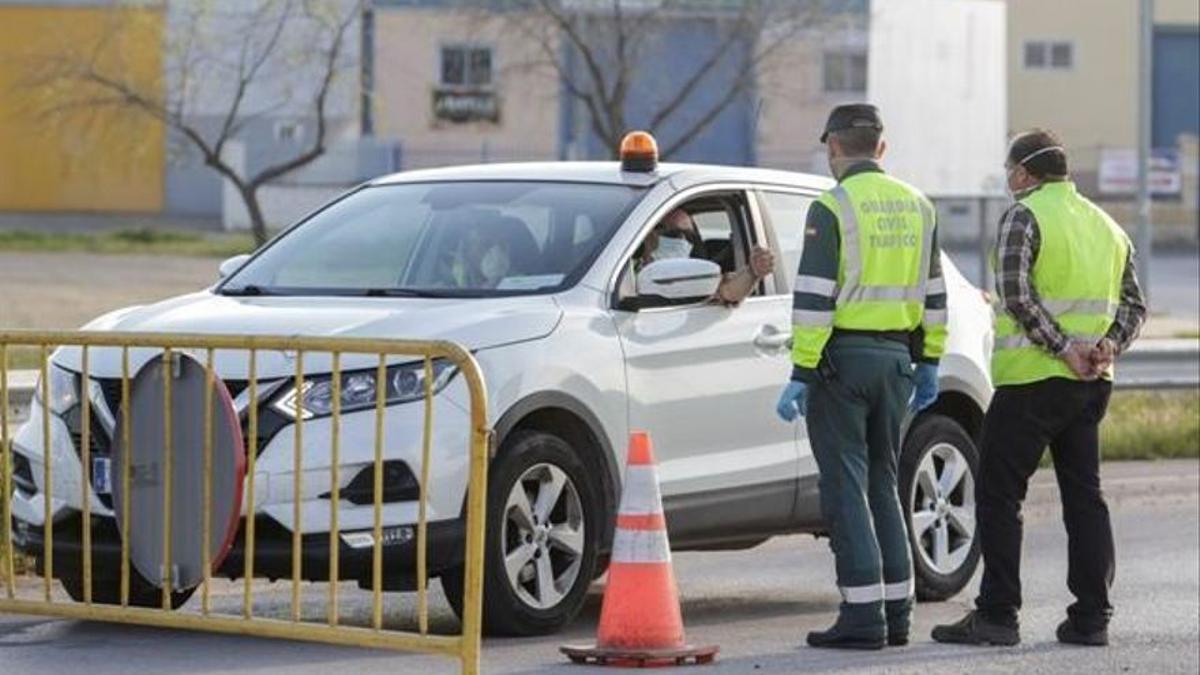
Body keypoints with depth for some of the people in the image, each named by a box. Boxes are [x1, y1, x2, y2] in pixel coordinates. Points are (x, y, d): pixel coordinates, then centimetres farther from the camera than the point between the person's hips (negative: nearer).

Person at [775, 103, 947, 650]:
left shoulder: (833, 207, -11)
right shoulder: (916, 206, 11)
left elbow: (814, 297, -15)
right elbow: (933, 293, 14)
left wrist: (801, 374, -14)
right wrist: (929, 364, 20)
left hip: (843, 358, -7)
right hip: (896, 358, 7)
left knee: (846, 486, -3)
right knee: (882, 483, 15)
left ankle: (863, 615, -6)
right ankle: (896, 610, 14)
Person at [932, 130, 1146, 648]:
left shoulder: (1025, 216, -7)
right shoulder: (1107, 226, 16)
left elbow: (1017, 295, -19)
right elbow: (1134, 305, 14)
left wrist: (1064, 349, -16)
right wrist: (1108, 345, -2)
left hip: (1032, 378, -7)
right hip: (1091, 387, 7)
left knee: (999, 494, -1)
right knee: (1084, 496, 11)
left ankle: (997, 615, -5)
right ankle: (1091, 618, 8)